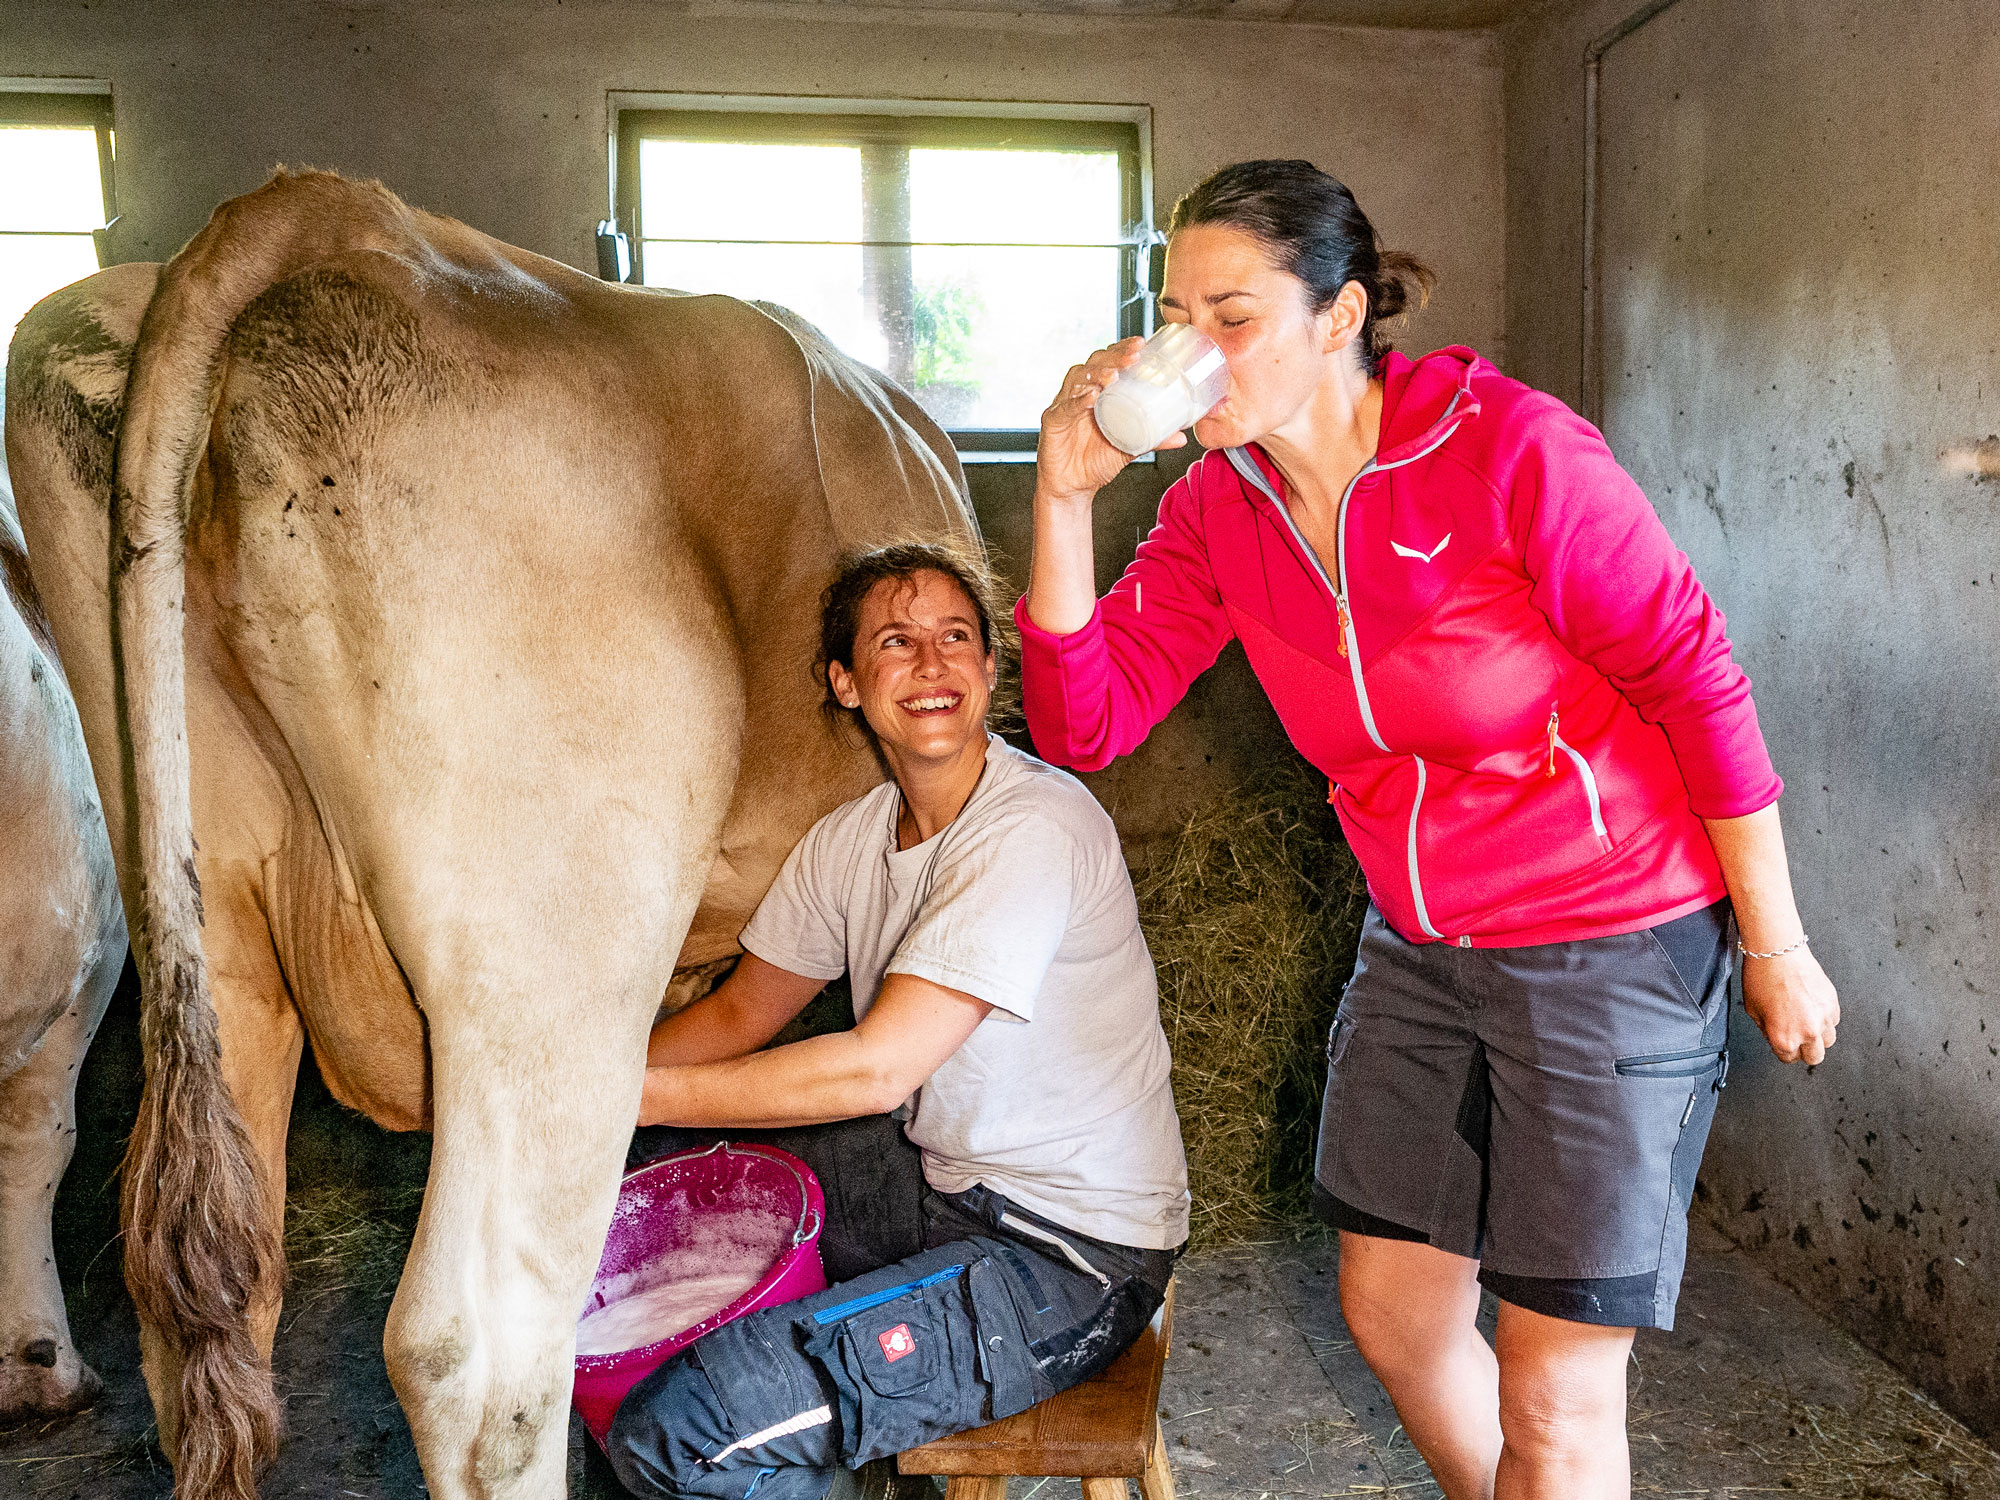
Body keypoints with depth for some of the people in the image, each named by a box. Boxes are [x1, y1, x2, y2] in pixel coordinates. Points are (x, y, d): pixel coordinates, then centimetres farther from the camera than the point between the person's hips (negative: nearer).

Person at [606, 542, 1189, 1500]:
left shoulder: (1035, 828, -22)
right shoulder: (848, 841, 4)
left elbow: (877, 1068, -26)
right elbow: (743, 1009, 13)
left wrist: (636, 1093, -20)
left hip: (1073, 1260, -8)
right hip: (942, 1177, 8)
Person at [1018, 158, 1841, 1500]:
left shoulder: (1510, 447, -20)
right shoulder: (1220, 503, -3)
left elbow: (1700, 687, -14)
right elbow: (1084, 722, -6)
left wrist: (1777, 947, -9)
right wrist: (1065, 495, -17)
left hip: (1614, 944, -6)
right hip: (1420, 950, 6)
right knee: (1392, 1314, 19)